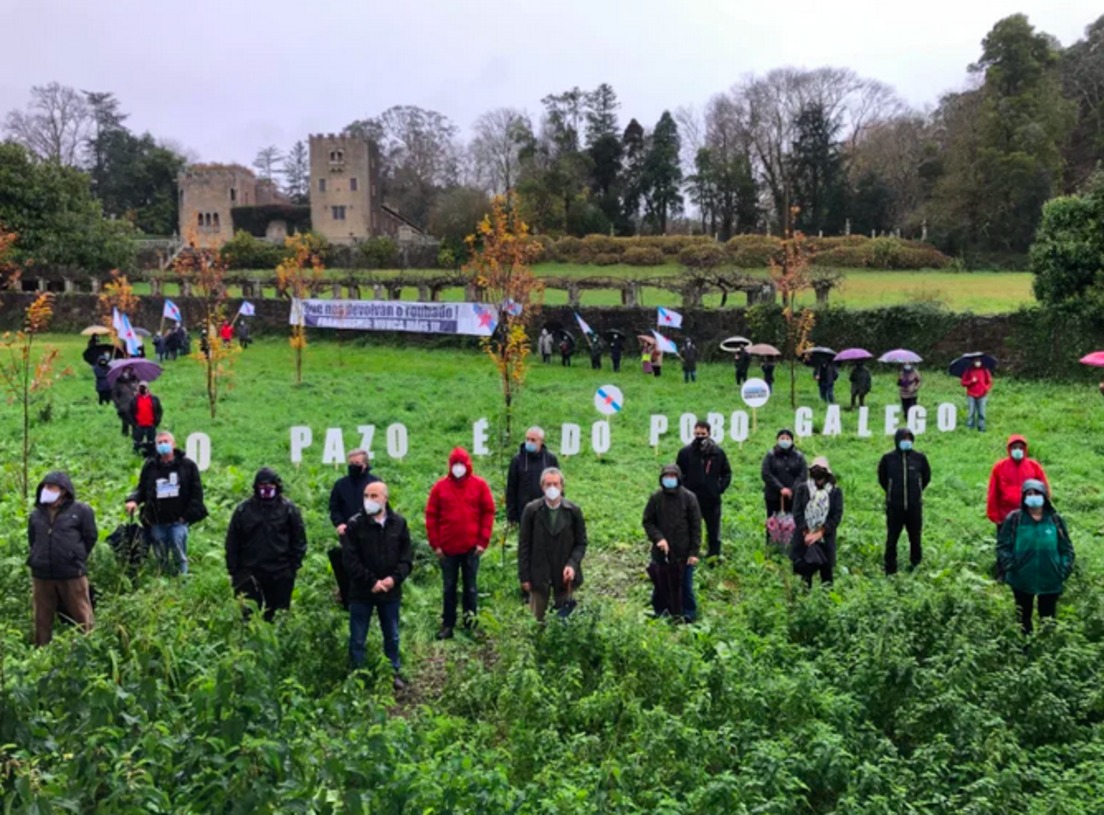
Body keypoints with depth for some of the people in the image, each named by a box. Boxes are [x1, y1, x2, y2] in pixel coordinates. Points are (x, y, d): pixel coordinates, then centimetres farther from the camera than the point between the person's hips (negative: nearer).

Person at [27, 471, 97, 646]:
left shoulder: (80, 510, -4)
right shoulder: (36, 514, 8)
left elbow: (90, 537, 2)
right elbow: (32, 540, 22)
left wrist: (76, 558, 7)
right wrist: (39, 559, 16)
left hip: (72, 574, -4)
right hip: (41, 575, 4)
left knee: (81, 616, 1)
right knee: (42, 619, 13)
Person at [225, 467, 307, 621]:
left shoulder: (288, 509, -1)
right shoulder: (244, 509, 1)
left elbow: (299, 540, 3)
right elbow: (232, 542, 5)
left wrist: (294, 566, -2)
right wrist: (233, 571, 2)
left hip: (280, 575, 0)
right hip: (249, 574, 1)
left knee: (278, 617, 7)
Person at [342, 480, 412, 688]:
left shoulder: (399, 523, -1)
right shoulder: (355, 524, -10)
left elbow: (407, 556, 1)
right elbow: (349, 560, -13)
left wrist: (395, 578, -13)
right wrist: (372, 582, -16)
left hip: (391, 591, 2)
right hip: (361, 592, -2)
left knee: (392, 637, 16)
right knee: (357, 639, 6)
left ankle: (394, 673, 31)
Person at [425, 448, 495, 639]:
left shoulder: (479, 485, -1)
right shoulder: (440, 487, 0)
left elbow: (488, 512, 0)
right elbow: (431, 516, 2)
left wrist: (483, 541, -5)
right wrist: (435, 544, -2)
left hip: (472, 547, -1)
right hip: (447, 548, 1)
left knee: (470, 586, 8)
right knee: (449, 588, 8)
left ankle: (470, 623, 18)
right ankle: (447, 625, 15)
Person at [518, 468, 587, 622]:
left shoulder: (573, 510, -3)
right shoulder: (531, 510, -5)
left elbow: (581, 542, 2)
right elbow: (524, 545, -2)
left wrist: (572, 564, -15)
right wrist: (524, 576, -5)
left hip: (564, 575, 1)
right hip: (539, 574, -1)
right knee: (538, 621, 8)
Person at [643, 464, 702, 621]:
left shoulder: (688, 498, -9)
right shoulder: (656, 498, -5)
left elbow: (696, 527, -6)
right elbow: (647, 521, 3)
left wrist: (694, 552, -8)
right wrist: (658, 538, -13)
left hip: (683, 553, -2)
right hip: (661, 552, 2)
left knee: (685, 586, 8)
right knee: (661, 585, 12)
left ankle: (688, 617, 21)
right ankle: (660, 614, 28)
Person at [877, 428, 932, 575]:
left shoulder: (919, 457, -1)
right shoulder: (888, 458, -3)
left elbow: (927, 477, 15)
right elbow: (882, 478, 11)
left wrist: (917, 491, 13)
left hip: (914, 506, 1)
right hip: (894, 506, -1)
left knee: (915, 536, 8)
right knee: (892, 538, 2)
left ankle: (916, 564, 24)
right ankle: (890, 569, 9)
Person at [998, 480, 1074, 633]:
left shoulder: (1055, 520, -2)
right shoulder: (1014, 519, -8)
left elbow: (1067, 549, 2)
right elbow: (1003, 546, -6)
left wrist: (1064, 572, -7)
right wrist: (1008, 568, -18)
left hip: (1050, 581, 1)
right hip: (1021, 580, -1)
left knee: (1048, 618, 12)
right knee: (1024, 617, 15)